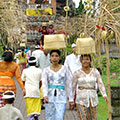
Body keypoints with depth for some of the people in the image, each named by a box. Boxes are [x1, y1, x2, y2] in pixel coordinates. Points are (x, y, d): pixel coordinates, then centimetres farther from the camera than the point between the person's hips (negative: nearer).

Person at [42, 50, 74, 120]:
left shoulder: (64, 69, 5)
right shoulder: (46, 70, 6)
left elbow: (69, 85, 7)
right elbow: (44, 84, -7)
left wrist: (71, 99, 5)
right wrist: (45, 95, -25)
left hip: (61, 97, -1)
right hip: (50, 97, 1)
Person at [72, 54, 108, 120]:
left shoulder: (95, 71, 3)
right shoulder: (77, 73, -2)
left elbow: (100, 84, -5)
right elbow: (73, 87, 4)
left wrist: (105, 95, -19)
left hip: (93, 99, 3)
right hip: (81, 99, -3)